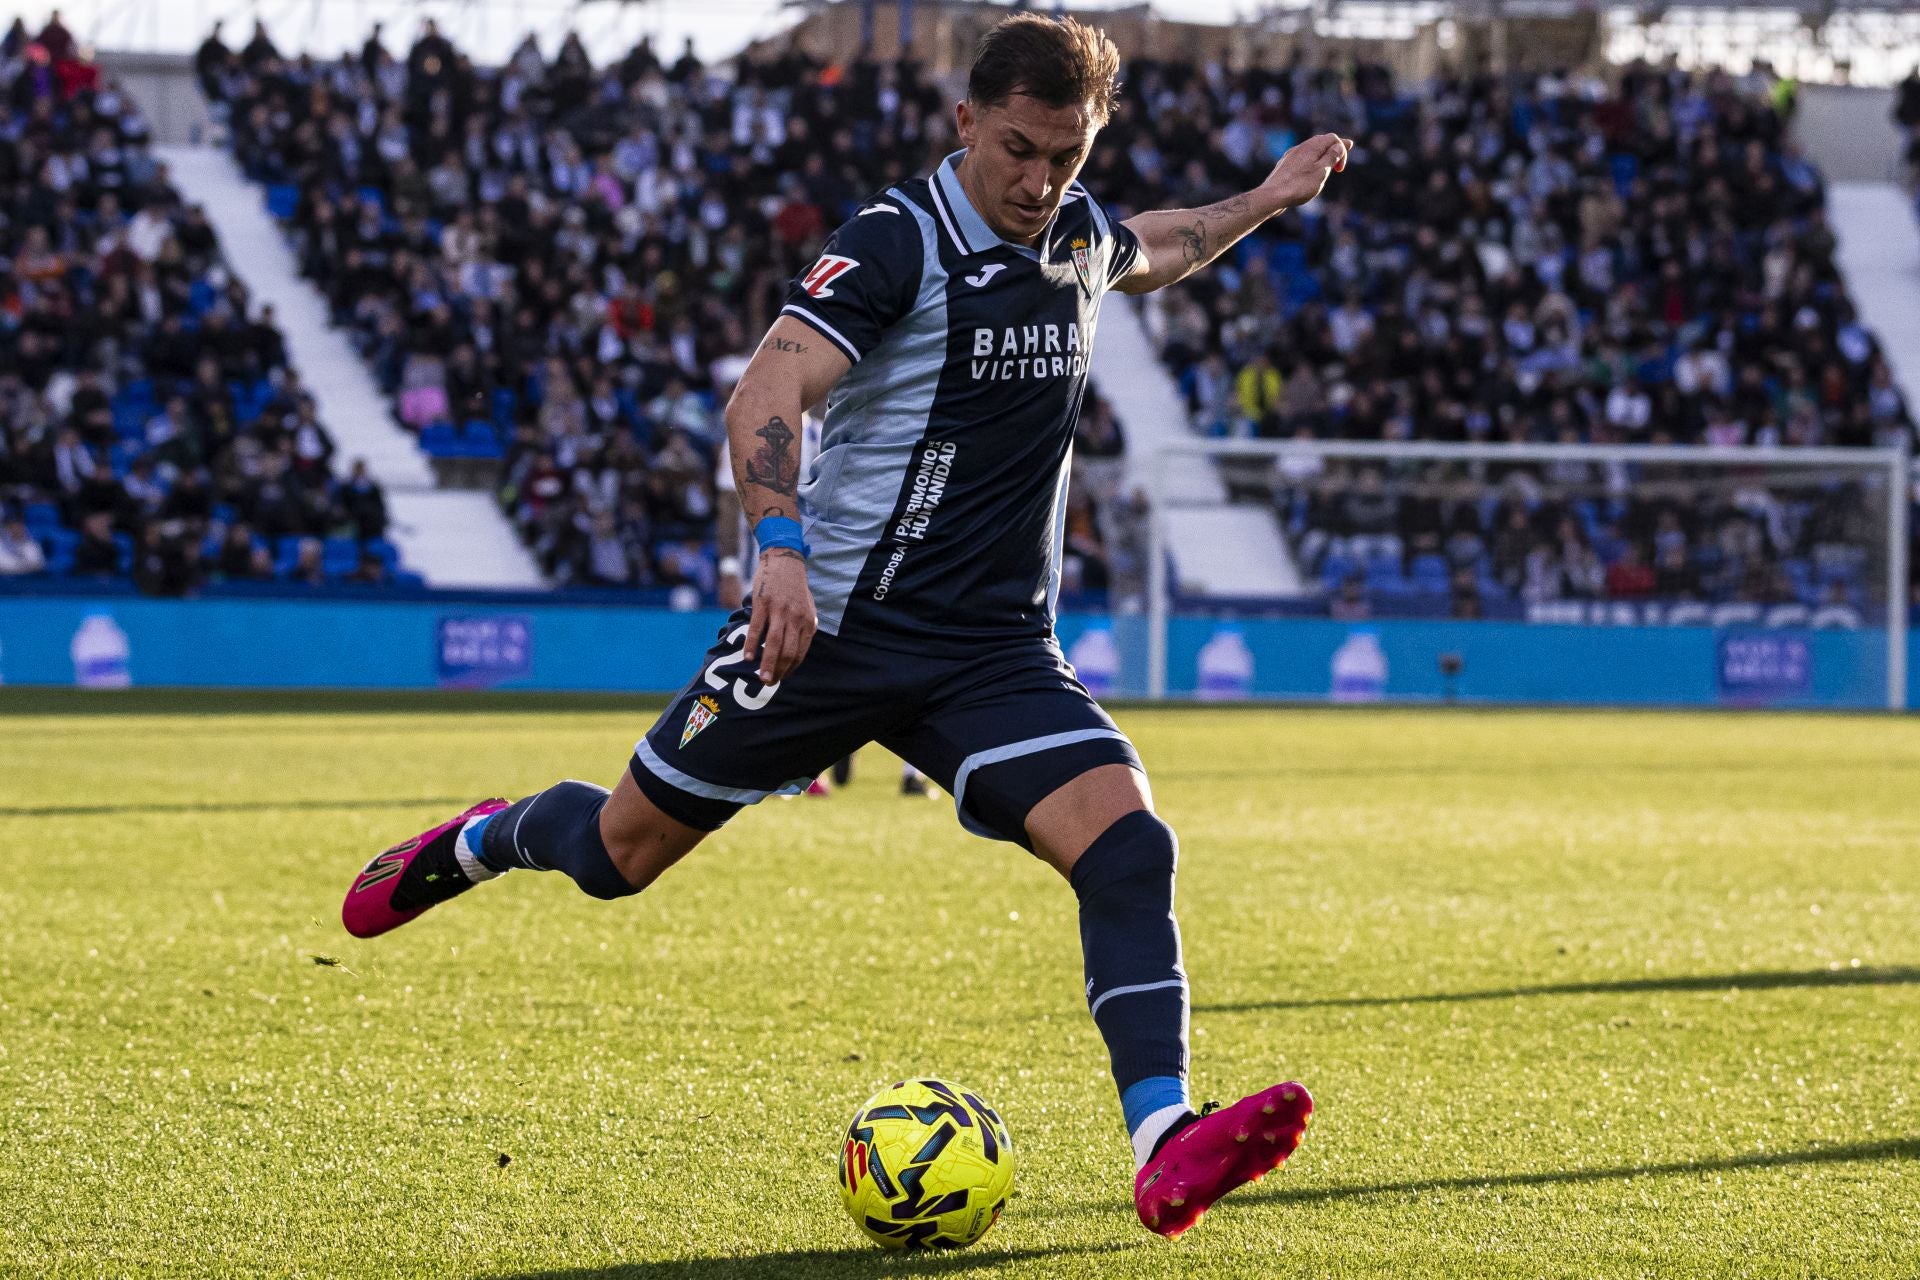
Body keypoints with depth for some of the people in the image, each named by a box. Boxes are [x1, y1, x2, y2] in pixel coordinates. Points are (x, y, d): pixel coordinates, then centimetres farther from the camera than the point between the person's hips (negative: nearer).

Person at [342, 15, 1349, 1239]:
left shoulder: (1077, 231, 7)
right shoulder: (899, 240, -15)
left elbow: (1142, 255, 36)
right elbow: (767, 394, -28)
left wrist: (1258, 204, 27)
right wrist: (782, 548, -42)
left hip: (996, 650, 5)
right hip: (834, 623, -4)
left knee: (1129, 845, -20)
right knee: (623, 851, 9)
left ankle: (1165, 1148, -26)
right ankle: (488, 842, 43)